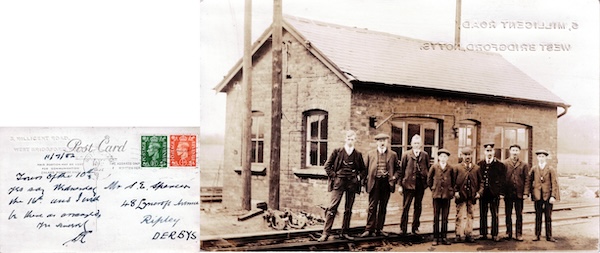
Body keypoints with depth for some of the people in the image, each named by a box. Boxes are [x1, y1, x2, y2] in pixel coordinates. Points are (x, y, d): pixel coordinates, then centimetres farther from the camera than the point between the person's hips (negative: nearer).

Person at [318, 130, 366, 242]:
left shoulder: (358, 155, 10)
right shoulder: (337, 152, 4)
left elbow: (363, 169, 21)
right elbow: (327, 165, 6)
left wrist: (359, 177, 4)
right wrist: (334, 176, -2)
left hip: (352, 183, 3)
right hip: (339, 182, -3)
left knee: (348, 209, 7)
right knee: (332, 207, -9)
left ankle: (344, 233, 15)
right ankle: (326, 233, -9)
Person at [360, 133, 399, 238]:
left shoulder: (393, 154, 9)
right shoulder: (370, 154, 8)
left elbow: (397, 169, 14)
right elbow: (365, 169, 9)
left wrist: (394, 177, -2)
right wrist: (365, 181, 0)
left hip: (386, 183, 1)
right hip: (374, 183, -1)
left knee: (383, 208, 7)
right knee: (372, 207, -2)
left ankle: (379, 229, 15)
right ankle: (369, 229, 2)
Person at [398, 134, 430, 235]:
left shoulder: (425, 155, 7)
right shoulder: (406, 155, 2)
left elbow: (428, 169, 9)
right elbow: (401, 170, 2)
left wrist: (427, 182, 1)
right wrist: (400, 185, -2)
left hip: (421, 184, 2)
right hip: (408, 184, -2)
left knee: (418, 207, 10)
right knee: (405, 207, 0)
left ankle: (415, 227, 20)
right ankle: (403, 228, 7)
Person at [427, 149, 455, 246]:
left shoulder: (451, 168, 3)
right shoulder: (434, 167, 3)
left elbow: (454, 181, 13)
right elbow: (429, 179, 12)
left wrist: (451, 191, 7)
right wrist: (433, 189, 9)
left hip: (447, 195, 1)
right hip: (437, 194, -1)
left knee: (445, 218, 5)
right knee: (436, 217, 2)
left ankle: (443, 237, 11)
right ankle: (436, 238, 6)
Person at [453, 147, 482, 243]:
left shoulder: (476, 168, 8)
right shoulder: (458, 168, 2)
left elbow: (480, 181, 11)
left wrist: (478, 192, 0)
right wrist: (455, 191, -8)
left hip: (472, 196, 2)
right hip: (461, 196, -2)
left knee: (470, 215, 9)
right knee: (461, 216, -3)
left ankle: (468, 235, 16)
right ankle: (459, 235, 3)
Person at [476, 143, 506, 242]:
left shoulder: (499, 165, 1)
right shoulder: (479, 165, 5)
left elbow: (502, 180, -1)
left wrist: (501, 192, -7)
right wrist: (477, 191, 0)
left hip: (494, 193, -2)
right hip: (483, 193, 2)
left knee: (495, 215, 3)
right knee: (482, 214, 7)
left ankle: (495, 235, 10)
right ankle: (483, 234, 15)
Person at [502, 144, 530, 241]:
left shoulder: (524, 165, 5)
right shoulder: (504, 163, 2)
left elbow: (527, 180, 4)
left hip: (519, 193, 0)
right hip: (508, 193, 0)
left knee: (519, 215, 5)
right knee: (508, 214, 8)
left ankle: (519, 234, 11)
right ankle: (508, 233, 17)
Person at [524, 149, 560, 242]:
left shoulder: (551, 169, 0)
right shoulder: (533, 169, 6)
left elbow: (555, 183, -4)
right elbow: (528, 181, 5)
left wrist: (553, 196, -11)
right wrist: (526, 193, -4)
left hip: (548, 196, -1)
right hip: (537, 196, 1)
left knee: (548, 217, 5)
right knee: (538, 217, 7)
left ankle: (549, 236, 12)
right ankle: (537, 235, 12)